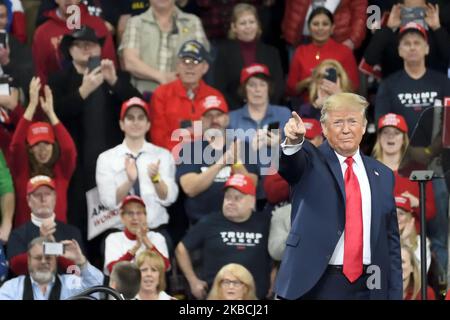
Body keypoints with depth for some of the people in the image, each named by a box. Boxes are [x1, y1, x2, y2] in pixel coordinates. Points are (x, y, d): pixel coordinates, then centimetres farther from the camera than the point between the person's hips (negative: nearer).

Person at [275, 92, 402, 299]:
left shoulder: (382, 175, 13)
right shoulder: (312, 162, 3)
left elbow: (391, 241, 14)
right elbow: (291, 164, -22)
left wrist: (395, 294, 9)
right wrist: (293, 141, -45)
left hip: (368, 288, 4)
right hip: (315, 285, -4)